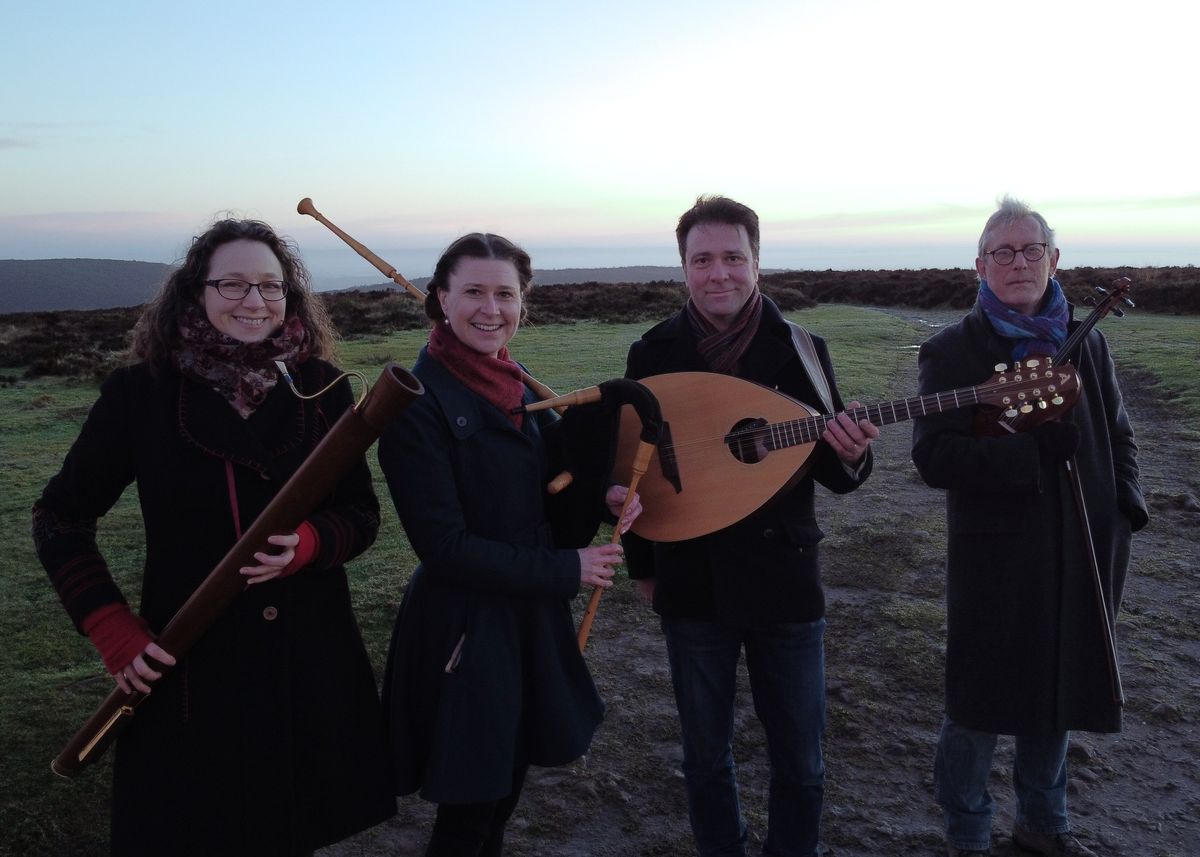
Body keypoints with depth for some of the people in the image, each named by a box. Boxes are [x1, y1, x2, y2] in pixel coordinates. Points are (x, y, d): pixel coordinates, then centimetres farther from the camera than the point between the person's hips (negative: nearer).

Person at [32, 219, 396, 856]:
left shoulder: (320, 388, -4)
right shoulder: (140, 393, -8)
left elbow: (362, 513, 1)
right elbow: (60, 517, 1)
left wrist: (308, 543, -20)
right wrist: (110, 627, -10)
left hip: (310, 656, 2)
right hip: (188, 664, -1)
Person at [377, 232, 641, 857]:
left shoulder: (515, 386, 3)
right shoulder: (418, 402, -20)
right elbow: (444, 546, -21)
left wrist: (601, 496, -10)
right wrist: (565, 570, -17)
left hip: (533, 615, 7)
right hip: (465, 627, -7)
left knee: (508, 785, 23)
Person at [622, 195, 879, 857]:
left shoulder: (800, 350, -5)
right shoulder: (653, 354, -4)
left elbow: (833, 474, -2)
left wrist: (849, 457, -24)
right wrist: (642, 564, 7)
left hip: (783, 577, 0)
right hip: (691, 580, 1)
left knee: (800, 760, 12)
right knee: (704, 753, 16)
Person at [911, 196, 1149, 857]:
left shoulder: (1085, 342, 7)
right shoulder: (951, 351, -8)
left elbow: (1118, 434, 15)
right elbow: (934, 457, -18)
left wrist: (1122, 512, 0)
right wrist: (1041, 449, -25)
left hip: (1081, 555, 5)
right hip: (995, 558, -5)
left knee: (1058, 692, 18)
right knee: (980, 703, 6)